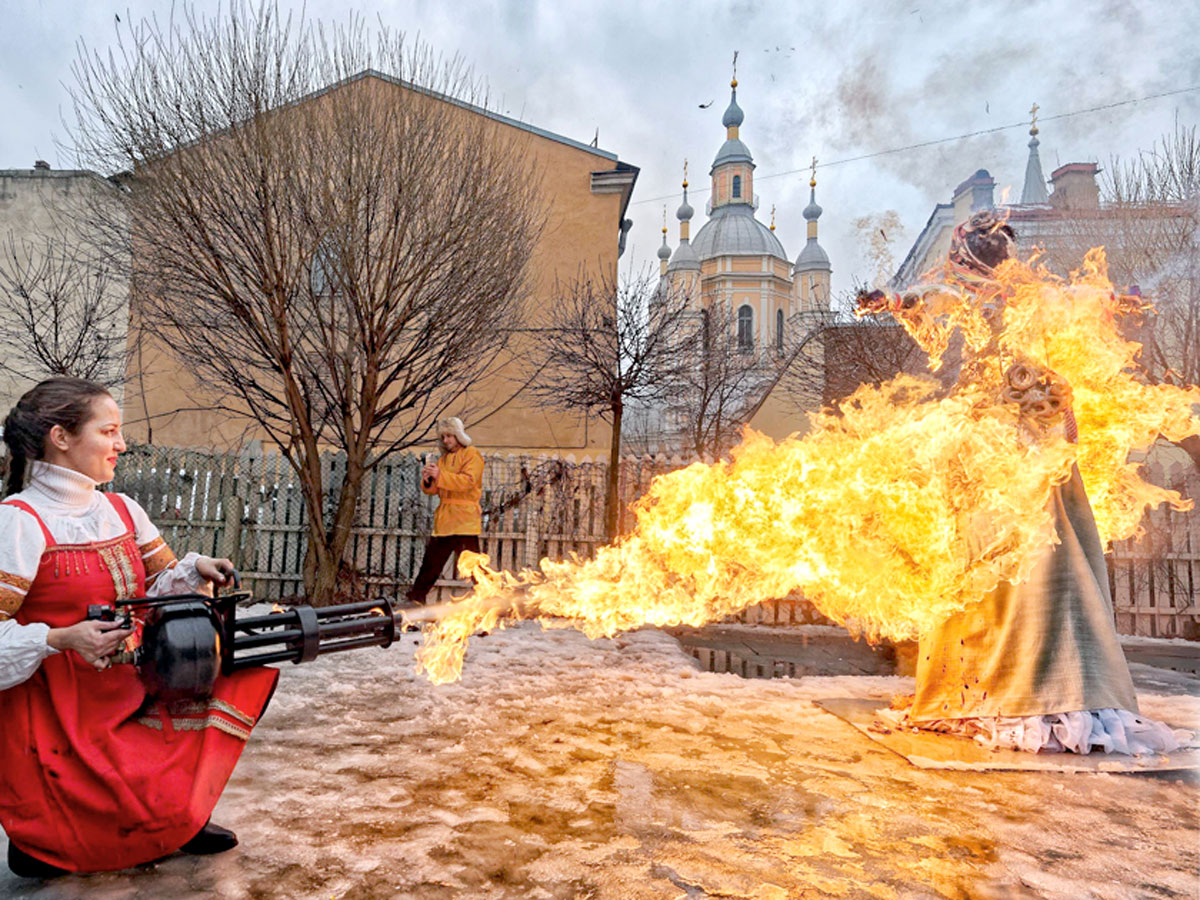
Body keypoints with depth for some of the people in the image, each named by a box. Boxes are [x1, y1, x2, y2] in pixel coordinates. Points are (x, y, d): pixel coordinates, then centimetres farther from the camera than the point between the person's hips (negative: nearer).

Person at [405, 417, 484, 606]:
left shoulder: (472, 455, -1)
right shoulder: (443, 458, 19)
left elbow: (467, 481, -17)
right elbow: (433, 489, 15)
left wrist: (440, 476, -24)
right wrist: (427, 480, -8)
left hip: (465, 519, -6)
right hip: (444, 519, 6)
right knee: (431, 560, 10)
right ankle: (416, 597, 17)